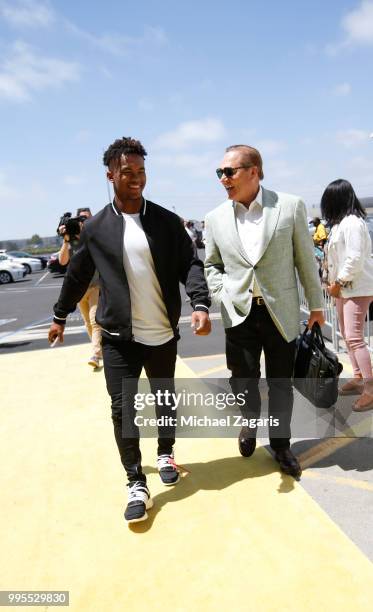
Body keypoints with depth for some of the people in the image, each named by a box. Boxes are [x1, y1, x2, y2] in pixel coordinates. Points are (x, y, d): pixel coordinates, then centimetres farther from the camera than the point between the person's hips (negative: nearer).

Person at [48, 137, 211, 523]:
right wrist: (60, 316, 18)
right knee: (122, 409, -2)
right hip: (118, 337, -1)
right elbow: (77, 275, 11)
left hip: (163, 334, 1)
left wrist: (200, 304, -20)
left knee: (165, 399, 17)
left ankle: (165, 454, 42)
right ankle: (136, 485, 12)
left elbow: (190, 264, -4)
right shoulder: (96, 228, 0)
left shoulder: (167, 221, 0)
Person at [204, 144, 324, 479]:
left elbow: (305, 259, 1)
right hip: (239, 314, 1)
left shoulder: (290, 206, -5)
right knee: (244, 381, 11)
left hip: (281, 312, -1)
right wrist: (221, 294, -4)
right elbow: (211, 264, 12)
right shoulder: (215, 218, 1)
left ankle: (280, 442, 33)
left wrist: (316, 304, 5)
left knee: (280, 383, 12)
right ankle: (249, 425, 42)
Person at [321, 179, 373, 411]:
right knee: (348, 335, 15)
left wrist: (338, 283, -16)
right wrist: (336, 283, 7)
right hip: (345, 288, 10)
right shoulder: (340, 223, 13)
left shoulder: (352, 222, -16)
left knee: (354, 337, -14)